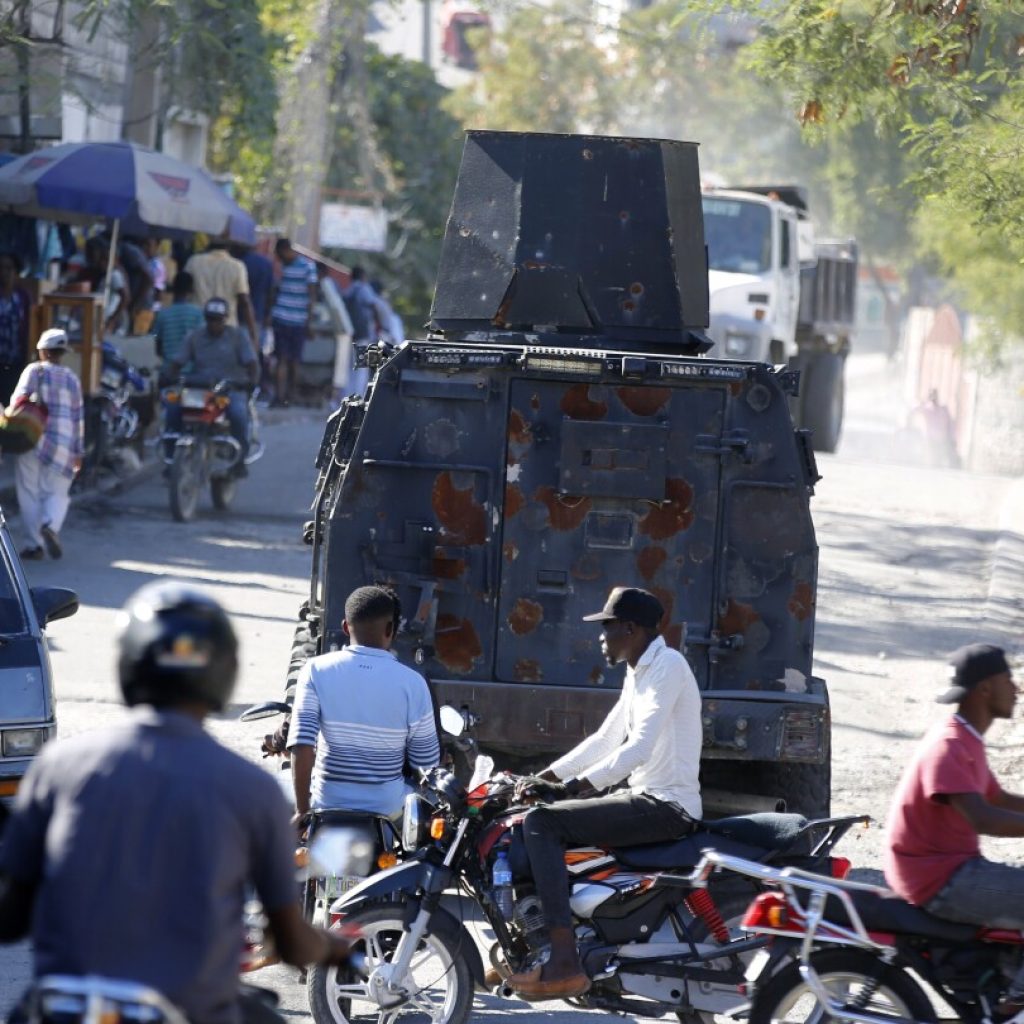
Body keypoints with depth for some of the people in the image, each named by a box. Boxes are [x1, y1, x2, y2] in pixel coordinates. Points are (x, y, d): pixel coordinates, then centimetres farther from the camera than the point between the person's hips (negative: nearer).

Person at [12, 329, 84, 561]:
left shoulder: (34, 371, 1)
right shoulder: (71, 379, 11)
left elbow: (19, 398, -13)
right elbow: (78, 416, 12)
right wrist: (78, 451, 17)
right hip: (62, 444, 2)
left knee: (30, 493, 6)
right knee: (57, 493, 7)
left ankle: (35, 544, 1)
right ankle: (50, 526, -22)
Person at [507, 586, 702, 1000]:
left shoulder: (666, 666, -14)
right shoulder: (639, 672, 17)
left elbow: (637, 749, -24)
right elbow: (605, 741, 23)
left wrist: (567, 787, -27)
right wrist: (543, 778, 15)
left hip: (667, 806, -10)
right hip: (647, 799, 10)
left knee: (541, 823, -21)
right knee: (546, 822, 18)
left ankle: (564, 964, -29)